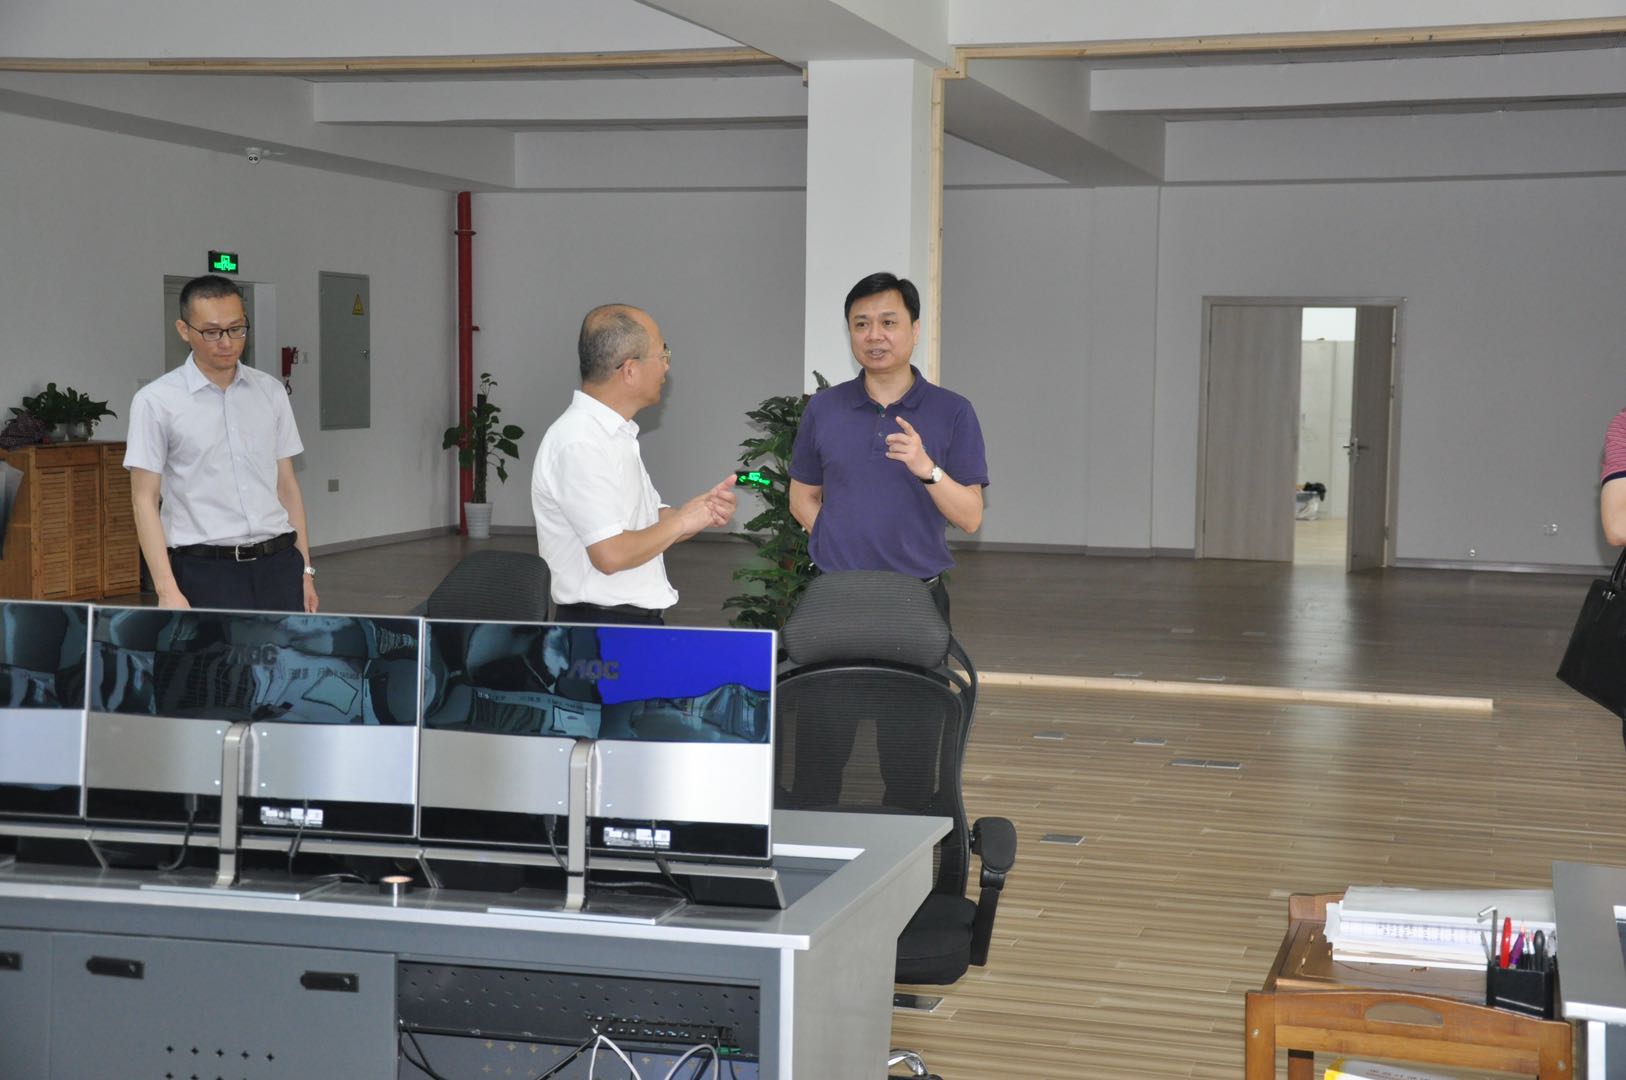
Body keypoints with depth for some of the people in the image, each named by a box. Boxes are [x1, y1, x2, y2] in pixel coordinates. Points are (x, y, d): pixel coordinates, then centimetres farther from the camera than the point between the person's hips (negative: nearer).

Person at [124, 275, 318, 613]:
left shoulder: (271, 392, 9)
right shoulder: (156, 401, -4)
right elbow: (145, 500, -6)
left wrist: (305, 569, 9)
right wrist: (167, 591, -15)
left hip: (277, 564, 4)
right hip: (206, 572, -4)